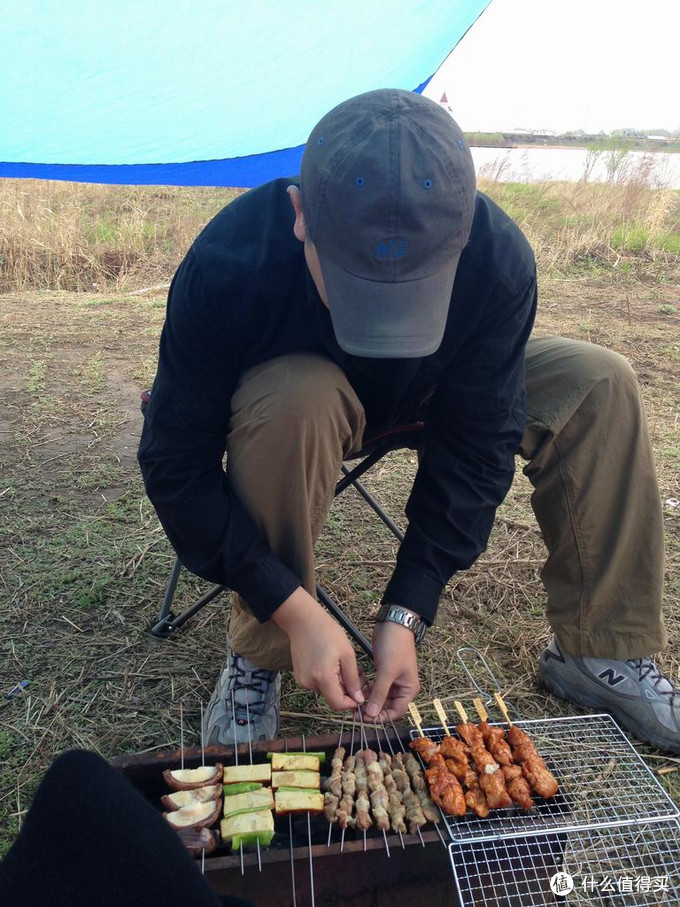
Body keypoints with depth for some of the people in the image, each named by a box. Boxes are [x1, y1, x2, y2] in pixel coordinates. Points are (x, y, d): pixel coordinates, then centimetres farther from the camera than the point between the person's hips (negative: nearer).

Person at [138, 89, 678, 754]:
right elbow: (176, 465, -28)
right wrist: (295, 609, -33)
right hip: (278, 398, -2)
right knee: (295, 404, -40)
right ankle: (257, 656, -17)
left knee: (598, 385, -16)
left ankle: (604, 652, -5)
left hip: (417, 399, 3)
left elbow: (476, 443, -22)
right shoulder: (225, 264, -35)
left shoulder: (498, 257, -29)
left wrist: (407, 611, -26)